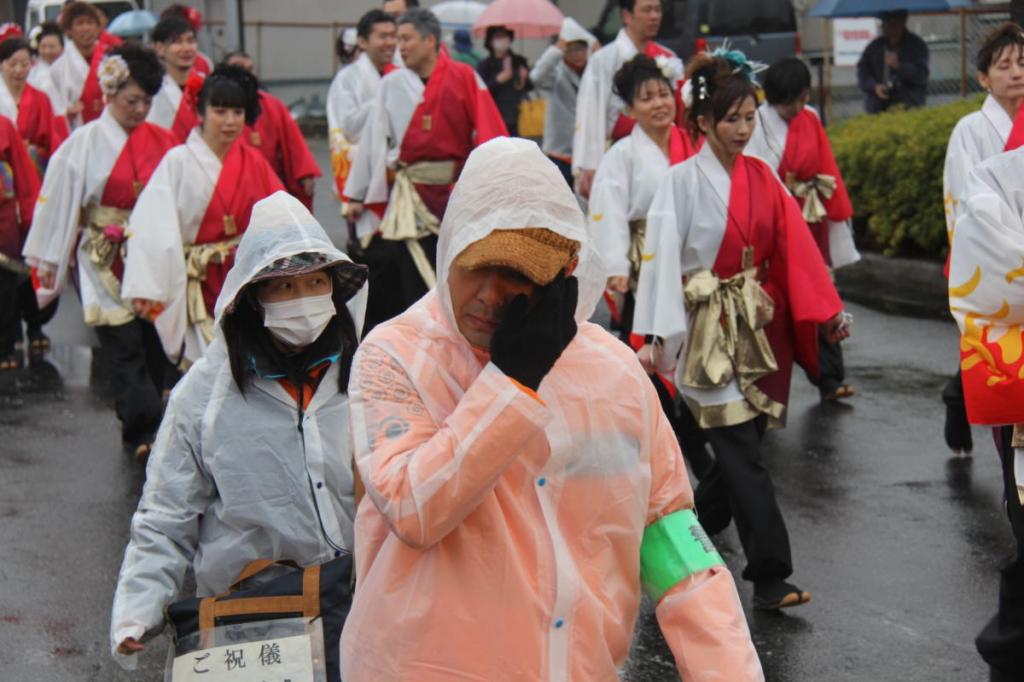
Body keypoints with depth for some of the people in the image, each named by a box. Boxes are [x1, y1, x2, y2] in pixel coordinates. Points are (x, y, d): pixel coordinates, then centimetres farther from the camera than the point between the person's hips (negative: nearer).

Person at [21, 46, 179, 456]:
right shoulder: (86, 143, -4)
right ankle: (141, 432, -7)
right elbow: (59, 202, -2)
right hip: (104, 262, -3)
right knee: (125, 346, -7)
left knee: (155, 344, 4)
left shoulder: (161, 142, 5)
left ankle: (143, 428, 16)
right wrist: (49, 261, 0)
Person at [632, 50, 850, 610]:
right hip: (708, 332, -6)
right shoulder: (683, 182, -8)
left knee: (737, 449, 8)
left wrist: (828, 311, 0)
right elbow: (662, 257, -13)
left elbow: (794, 246, 7)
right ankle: (770, 579, -10)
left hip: (756, 328, 6)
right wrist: (657, 336, -21)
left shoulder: (760, 178, 8)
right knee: (743, 456, -9)